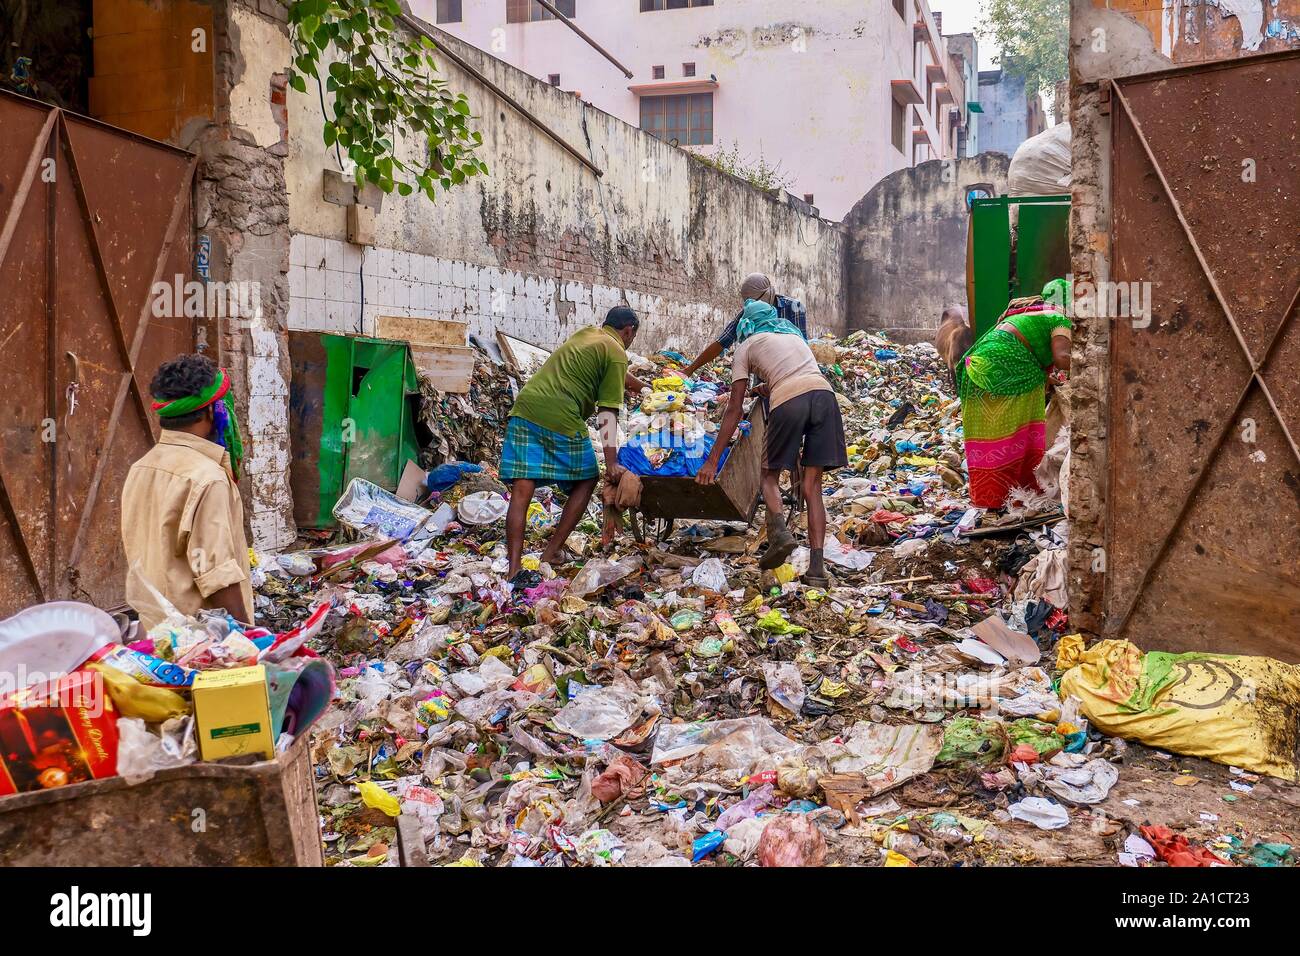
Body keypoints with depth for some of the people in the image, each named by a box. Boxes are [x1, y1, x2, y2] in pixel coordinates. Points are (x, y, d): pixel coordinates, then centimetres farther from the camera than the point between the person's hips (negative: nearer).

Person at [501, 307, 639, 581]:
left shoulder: (585, 333, 27)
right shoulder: (616, 353, 4)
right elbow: (607, 413, -4)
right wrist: (612, 463, -5)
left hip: (525, 407, 6)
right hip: (561, 419, -6)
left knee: (521, 490, 0)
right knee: (586, 481, 16)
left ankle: (514, 569, -7)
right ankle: (550, 555, 13)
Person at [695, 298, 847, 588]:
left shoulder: (746, 347, 20)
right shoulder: (793, 333, 34)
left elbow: (734, 410, 15)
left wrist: (712, 460, 17)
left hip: (789, 401, -4)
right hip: (824, 395, 4)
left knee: (771, 476, 16)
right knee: (812, 486, 8)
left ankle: (779, 529, -13)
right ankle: (817, 567, -1)